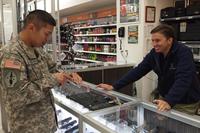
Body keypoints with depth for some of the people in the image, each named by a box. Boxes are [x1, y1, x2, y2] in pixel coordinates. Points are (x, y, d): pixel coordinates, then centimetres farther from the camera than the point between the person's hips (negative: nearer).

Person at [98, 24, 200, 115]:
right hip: (164, 97, 5)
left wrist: (168, 101, -52)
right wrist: (114, 86, -16)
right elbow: (138, 70, -10)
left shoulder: (184, 53, -24)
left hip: (186, 103, -5)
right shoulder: (155, 53, -7)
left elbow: (182, 80, -36)